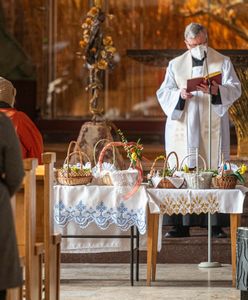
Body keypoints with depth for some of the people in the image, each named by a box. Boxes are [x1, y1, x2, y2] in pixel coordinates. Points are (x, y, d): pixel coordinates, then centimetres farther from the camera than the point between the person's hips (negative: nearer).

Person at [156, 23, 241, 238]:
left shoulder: (223, 62, 8)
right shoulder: (176, 65, 14)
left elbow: (235, 88, -3)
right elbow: (163, 92, 6)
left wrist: (217, 90, -23)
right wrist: (179, 94, -16)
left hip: (212, 129, -2)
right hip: (183, 129, 2)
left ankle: (217, 225, -4)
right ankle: (181, 226, 0)